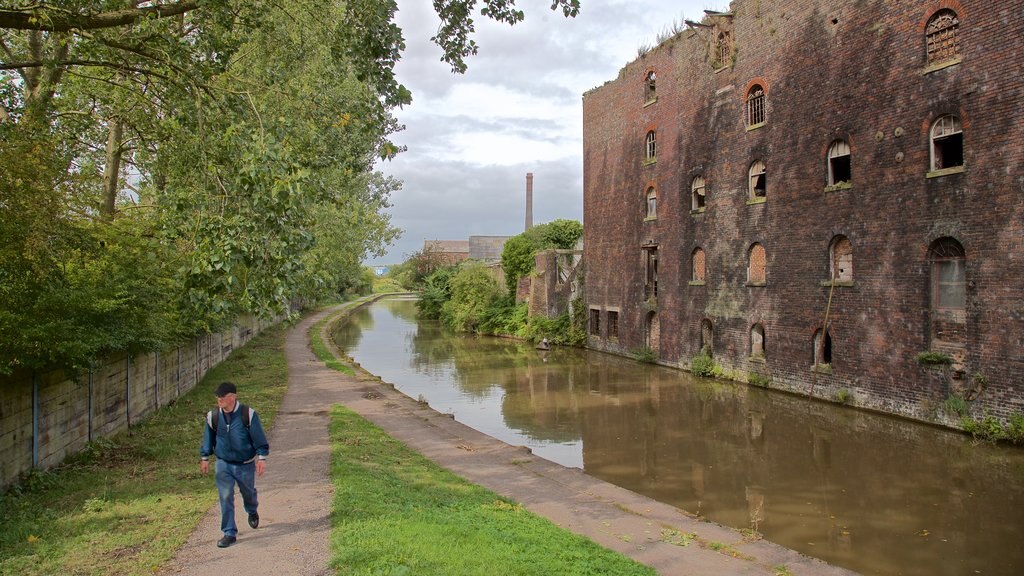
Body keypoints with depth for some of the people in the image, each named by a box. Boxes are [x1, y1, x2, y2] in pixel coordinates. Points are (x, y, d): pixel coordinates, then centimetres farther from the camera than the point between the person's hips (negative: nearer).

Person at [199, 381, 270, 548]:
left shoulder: (248, 414, -16)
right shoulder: (213, 416, -7)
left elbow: (259, 439, -10)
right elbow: (208, 439, 10)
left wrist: (262, 458, -12)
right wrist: (204, 458, 14)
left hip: (245, 464, -1)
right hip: (223, 464, 1)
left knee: (248, 493, 17)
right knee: (225, 498, -5)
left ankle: (252, 512, 50)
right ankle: (229, 533, 5)